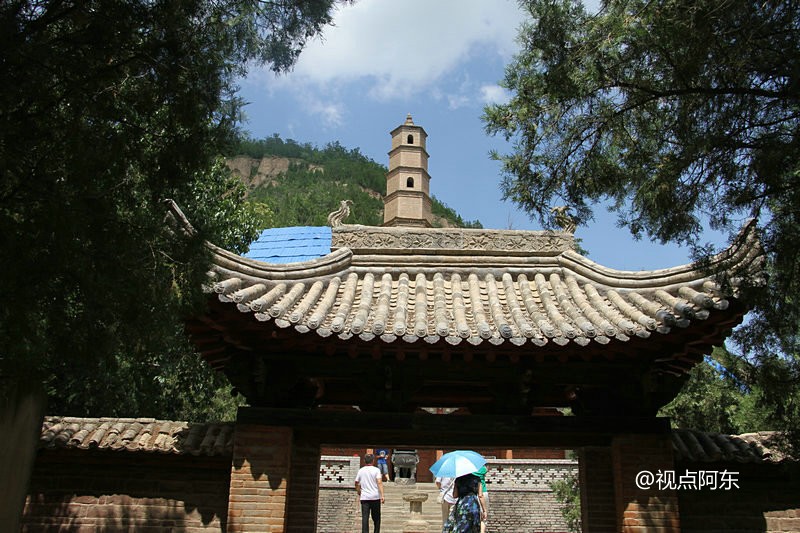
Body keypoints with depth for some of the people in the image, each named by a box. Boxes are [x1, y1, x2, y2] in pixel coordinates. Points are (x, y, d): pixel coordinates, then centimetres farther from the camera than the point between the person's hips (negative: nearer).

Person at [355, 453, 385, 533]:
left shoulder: (360, 470, 7)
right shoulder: (376, 470, -3)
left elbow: (357, 484, 13)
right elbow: (379, 483, -14)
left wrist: (359, 494, 26)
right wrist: (382, 495, -18)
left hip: (364, 497, 1)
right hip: (375, 497, -1)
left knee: (365, 517, -2)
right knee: (376, 518, 12)